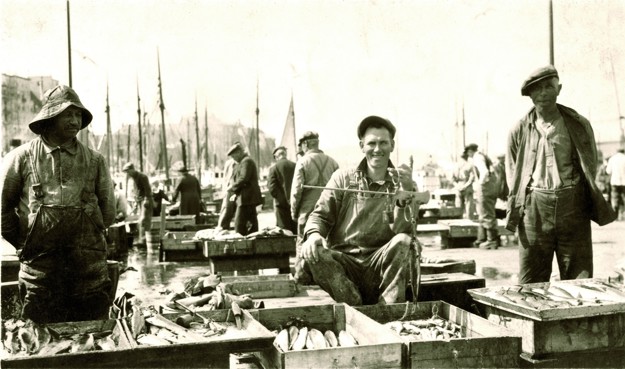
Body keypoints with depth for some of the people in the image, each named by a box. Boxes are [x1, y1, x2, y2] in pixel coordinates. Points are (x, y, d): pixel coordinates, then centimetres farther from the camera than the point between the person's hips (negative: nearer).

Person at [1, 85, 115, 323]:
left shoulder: (95, 161, 8)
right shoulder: (21, 158, 1)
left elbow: (108, 210, 15)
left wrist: (87, 239, 11)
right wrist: (25, 243, 7)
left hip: (89, 268, 2)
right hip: (40, 267, -2)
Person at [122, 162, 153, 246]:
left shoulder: (142, 177, -12)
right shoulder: (133, 178, 16)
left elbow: (148, 190, -16)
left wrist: (146, 200, -23)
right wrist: (136, 203, 20)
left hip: (146, 201, -9)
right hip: (140, 201, 9)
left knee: (143, 220, -15)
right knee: (141, 221, 8)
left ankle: (143, 240, -19)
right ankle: (141, 239, 11)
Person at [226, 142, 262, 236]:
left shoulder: (246, 161, -9)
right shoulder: (245, 161, 23)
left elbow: (244, 178, -21)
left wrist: (232, 187, -11)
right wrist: (236, 194, 16)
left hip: (246, 198, -10)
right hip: (249, 198, 10)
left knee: (239, 225, -10)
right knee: (251, 224, 9)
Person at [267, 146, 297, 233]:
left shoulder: (273, 168, -3)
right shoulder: (295, 166, 3)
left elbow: (272, 188, -11)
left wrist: (284, 200, -6)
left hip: (282, 204, -3)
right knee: (296, 231, 9)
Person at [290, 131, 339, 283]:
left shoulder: (302, 162, -7)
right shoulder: (332, 162, 3)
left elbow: (297, 189, -9)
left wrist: (294, 211, 1)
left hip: (308, 210, -3)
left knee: (303, 244, 6)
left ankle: (301, 277, 7)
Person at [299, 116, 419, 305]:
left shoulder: (403, 183, 7)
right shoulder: (343, 177, 11)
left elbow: (401, 230, -8)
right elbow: (321, 214, 5)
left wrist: (406, 192, -24)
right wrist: (313, 234, -19)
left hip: (382, 265, 0)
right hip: (344, 262, 1)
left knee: (403, 241, -30)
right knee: (312, 253, -29)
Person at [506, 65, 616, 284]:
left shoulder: (579, 125, 6)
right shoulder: (519, 130, 7)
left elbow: (591, 168, 14)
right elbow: (512, 174, 13)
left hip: (573, 206, 0)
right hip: (535, 209, 0)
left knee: (580, 280, 3)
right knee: (530, 283, 2)